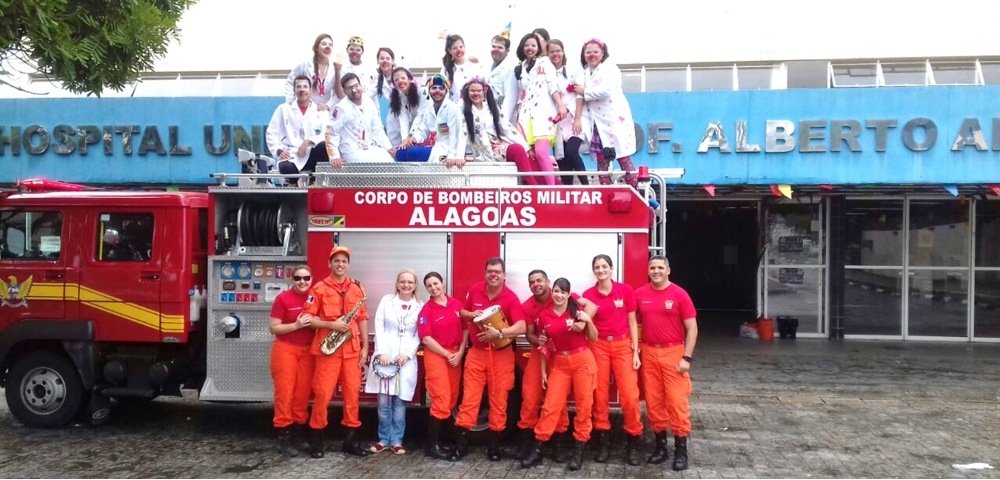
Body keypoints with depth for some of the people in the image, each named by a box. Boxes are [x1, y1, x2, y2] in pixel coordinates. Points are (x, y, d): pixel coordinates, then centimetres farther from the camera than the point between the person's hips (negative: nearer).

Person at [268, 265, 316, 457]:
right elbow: (274, 328, -10)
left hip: (307, 351, 4)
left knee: (303, 393, 7)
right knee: (285, 393, -3)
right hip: (286, 350, -4)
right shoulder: (283, 298, -9)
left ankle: (297, 436, 18)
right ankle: (283, 439, 4)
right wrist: (296, 325, -21)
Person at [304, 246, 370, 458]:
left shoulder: (357, 288, 10)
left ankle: (351, 438, 13)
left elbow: (362, 319, 11)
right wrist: (331, 325, -18)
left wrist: (365, 347, 6)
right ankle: (317, 438, 11)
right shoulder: (319, 288, -1)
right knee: (323, 393, -2)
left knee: (352, 392, 5)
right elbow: (308, 317, -6)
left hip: (352, 349, 4)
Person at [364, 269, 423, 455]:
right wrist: (381, 352, -8)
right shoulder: (387, 300, 6)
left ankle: (396, 441, 10)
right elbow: (379, 327, 1)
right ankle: (383, 439, 11)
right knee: (384, 401, -1)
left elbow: (419, 335, 2)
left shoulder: (420, 306, 5)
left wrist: (407, 353, -10)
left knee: (400, 401, 1)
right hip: (385, 356, 0)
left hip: (406, 359, 0)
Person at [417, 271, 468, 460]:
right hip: (436, 356, -5)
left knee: (452, 400, 9)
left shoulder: (456, 305, 6)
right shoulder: (426, 309, -6)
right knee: (441, 401, -8)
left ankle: (438, 438, 21)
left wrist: (460, 352, -4)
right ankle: (433, 445, 0)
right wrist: (447, 355, -12)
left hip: (456, 355, 5)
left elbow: (465, 329, 7)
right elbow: (426, 338, -12)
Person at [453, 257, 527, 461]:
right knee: (469, 396, 2)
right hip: (476, 352, 2)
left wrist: (499, 333, -34)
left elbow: (521, 327, -21)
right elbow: (462, 312, 14)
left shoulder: (511, 297, -12)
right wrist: (472, 314, -9)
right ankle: (462, 439, 8)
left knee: (499, 398, 5)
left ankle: (494, 443, 16)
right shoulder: (474, 291, -1)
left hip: (501, 354, -2)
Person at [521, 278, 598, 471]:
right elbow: (544, 345, 9)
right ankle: (537, 450, 5)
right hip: (559, 364, 1)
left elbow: (593, 338, 0)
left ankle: (579, 450, 13)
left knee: (584, 405, 1)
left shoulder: (577, 310, -3)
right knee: (550, 405, -1)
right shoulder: (544, 315, 1)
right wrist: (543, 371, 7)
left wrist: (588, 321, -17)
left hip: (583, 361, -1)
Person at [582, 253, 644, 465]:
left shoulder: (625, 290, -1)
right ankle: (603, 441, 15)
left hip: (623, 345, -1)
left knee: (630, 395, -6)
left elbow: (632, 322, 2)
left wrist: (635, 351, -1)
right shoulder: (588, 295, 0)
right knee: (600, 394, 3)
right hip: (599, 346, 1)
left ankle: (633, 442, 7)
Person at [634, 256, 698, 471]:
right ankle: (661, 446, 22)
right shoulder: (640, 294, 3)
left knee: (676, 400, -4)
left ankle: (681, 450, 7)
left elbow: (692, 328, -5)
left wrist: (687, 357, -11)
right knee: (653, 400, 9)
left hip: (674, 352, -3)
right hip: (649, 353, 3)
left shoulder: (679, 294, -6)